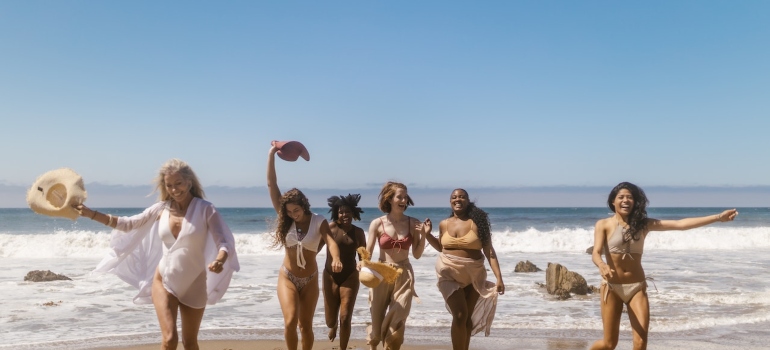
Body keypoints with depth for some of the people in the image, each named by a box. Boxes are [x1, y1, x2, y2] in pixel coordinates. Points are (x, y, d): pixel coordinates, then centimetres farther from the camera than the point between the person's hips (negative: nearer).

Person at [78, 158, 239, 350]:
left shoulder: (205, 209, -12)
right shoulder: (161, 209, -2)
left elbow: (225, 243, -18)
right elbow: (128, 224, 7)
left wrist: (219, 261, -39)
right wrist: (91, 214, 1)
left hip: (194, 286, -1)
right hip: (164, 282, 1)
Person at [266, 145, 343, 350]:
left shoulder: (319, 222, -9)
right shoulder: (286, 220, -6)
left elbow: (330, 241, -26)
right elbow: (271, 184, -10)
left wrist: (336, 258, -49)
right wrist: (272, 154, -13)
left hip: (310, 280, 0)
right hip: (287, 278, 0)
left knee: (306, 326, 8)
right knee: (290, 322, -16)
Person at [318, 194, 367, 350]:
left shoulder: (358, 232, -2)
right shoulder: (331, 228, -9)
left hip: (350, 277, 1)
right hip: (331, 277, -1)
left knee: (345, 318, -7)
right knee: (330, 321, 6)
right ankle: (334, 326, 46)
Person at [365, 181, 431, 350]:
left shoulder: (413, 223, -3)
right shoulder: (377, 224, -6)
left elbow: (417, 254, 0)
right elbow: (367, 254, -4)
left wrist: (424, 235, -12)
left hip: (404, 276, 1)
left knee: (396, 322, -1)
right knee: (378, 321, 11)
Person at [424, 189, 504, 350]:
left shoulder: (477, 222, -7)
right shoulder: (444, 224, 1)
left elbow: (489, 251, -8)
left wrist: (499, 277, -14)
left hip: (473, 275, 0)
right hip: (450, 274, 0)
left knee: (468, 317, 13)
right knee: (460, 315, -12)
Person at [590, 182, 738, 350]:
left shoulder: (643, 224, 3)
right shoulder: (603, 225, -6)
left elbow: (681, 224, -2)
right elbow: (596, 253, -19)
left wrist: (718, 217, -9)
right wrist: (602, 265, -43)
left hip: (637, 287, 3)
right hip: (611, 287, -2)